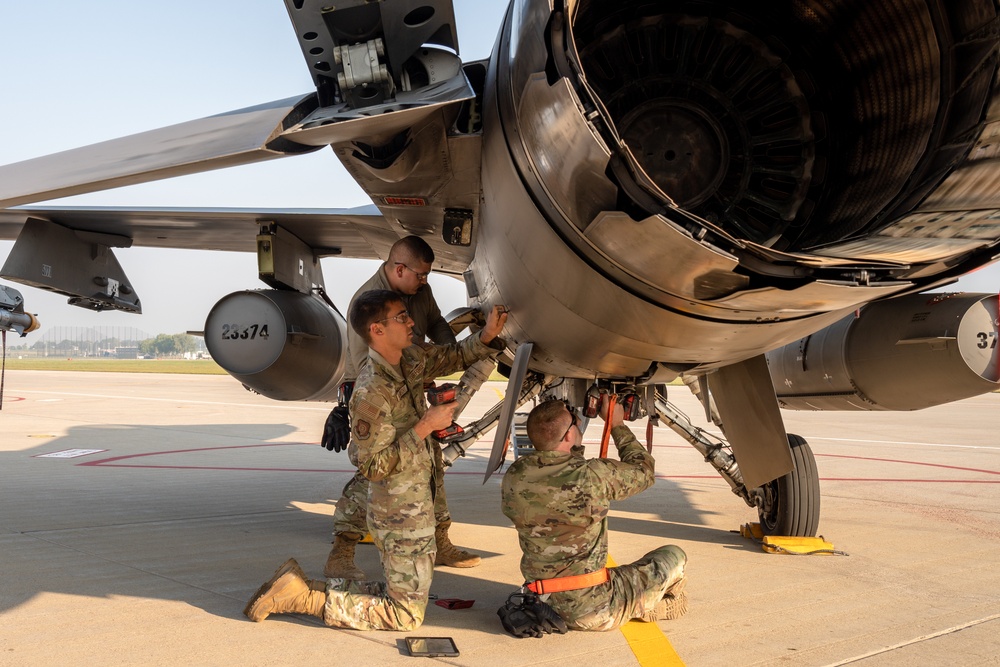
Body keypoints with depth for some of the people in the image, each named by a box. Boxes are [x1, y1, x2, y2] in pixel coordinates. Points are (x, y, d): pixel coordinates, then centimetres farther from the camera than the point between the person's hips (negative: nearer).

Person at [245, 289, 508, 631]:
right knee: (406, 614, 3)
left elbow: (455, 356, 16)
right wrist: (424, 428, -23)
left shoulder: (409, 361, 1)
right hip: (403, 517, -9)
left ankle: (300, 583, 20)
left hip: (416, 508, 9)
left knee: (396, 592, 21)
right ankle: (308, 599, 5)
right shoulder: (371, 393, -25)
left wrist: (487, 335, -3)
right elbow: (374, 467, -23)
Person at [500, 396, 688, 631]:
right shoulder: (592, 476, -23)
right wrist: (617, 425, 10)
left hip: (540, 603, 6)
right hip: (591, 612, -6)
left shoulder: (514, 476, -7)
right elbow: (643, 471, -2)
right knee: (673, 558, 13)